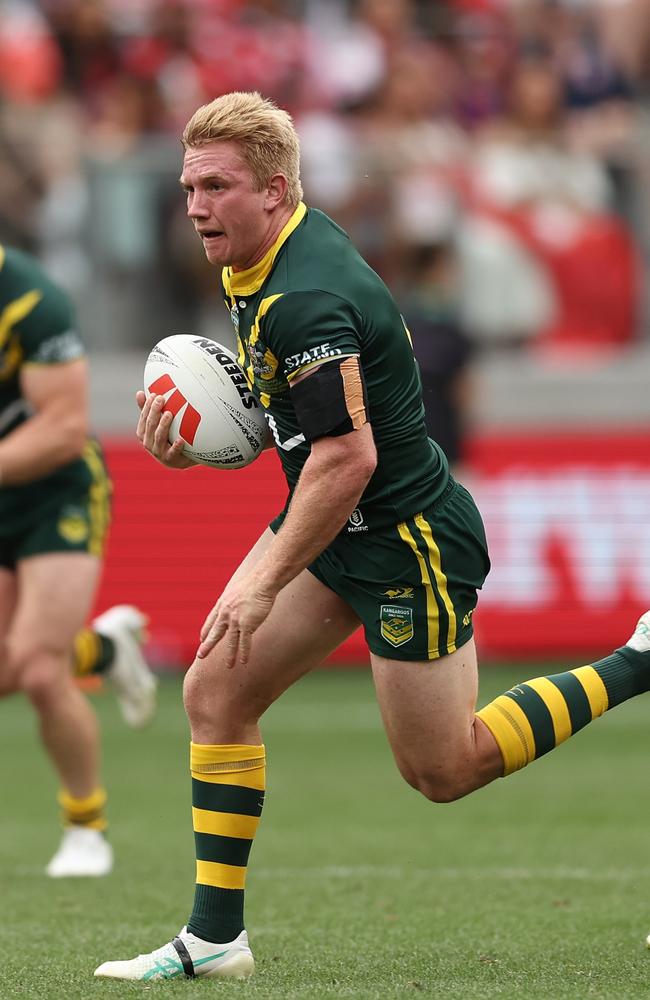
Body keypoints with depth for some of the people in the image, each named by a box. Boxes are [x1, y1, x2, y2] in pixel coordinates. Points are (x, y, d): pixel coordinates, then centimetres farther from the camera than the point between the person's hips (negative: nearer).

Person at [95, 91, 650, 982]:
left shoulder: (303, 300, -28)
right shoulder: (270, 258, 3)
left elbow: (347, 460, -31)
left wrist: (264, 587, -24)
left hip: (408, 540, -10)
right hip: (335, 524, 10)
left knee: (443, 770, 4)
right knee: (214, 692, 1)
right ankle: (214, 937, 4)